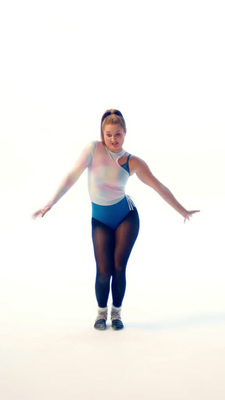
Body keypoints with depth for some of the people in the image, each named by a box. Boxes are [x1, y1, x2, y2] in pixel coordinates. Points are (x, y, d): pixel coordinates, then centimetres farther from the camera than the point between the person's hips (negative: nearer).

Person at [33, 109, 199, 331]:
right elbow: (72, 177, -6)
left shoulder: (133, 162, -4)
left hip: (126, 216, 0)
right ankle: (101, 312, 21)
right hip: (100, 220, 0)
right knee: (104, 271, -7)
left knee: (119, 267, -6)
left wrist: (182, 210, 8)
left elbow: (159, 187, 3)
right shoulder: (94, 149, -8)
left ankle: (116, 312, 19)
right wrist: (50, 204, -8)